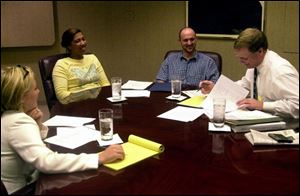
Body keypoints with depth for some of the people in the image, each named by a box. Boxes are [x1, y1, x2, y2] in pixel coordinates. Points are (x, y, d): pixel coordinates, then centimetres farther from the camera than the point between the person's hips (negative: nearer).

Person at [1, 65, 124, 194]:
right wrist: (100, 158, -39)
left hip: (24, 184, 8)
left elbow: (36, 141, 14)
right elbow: (47, 162, -40)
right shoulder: (18, 122, -27)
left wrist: (37, 124, -7)